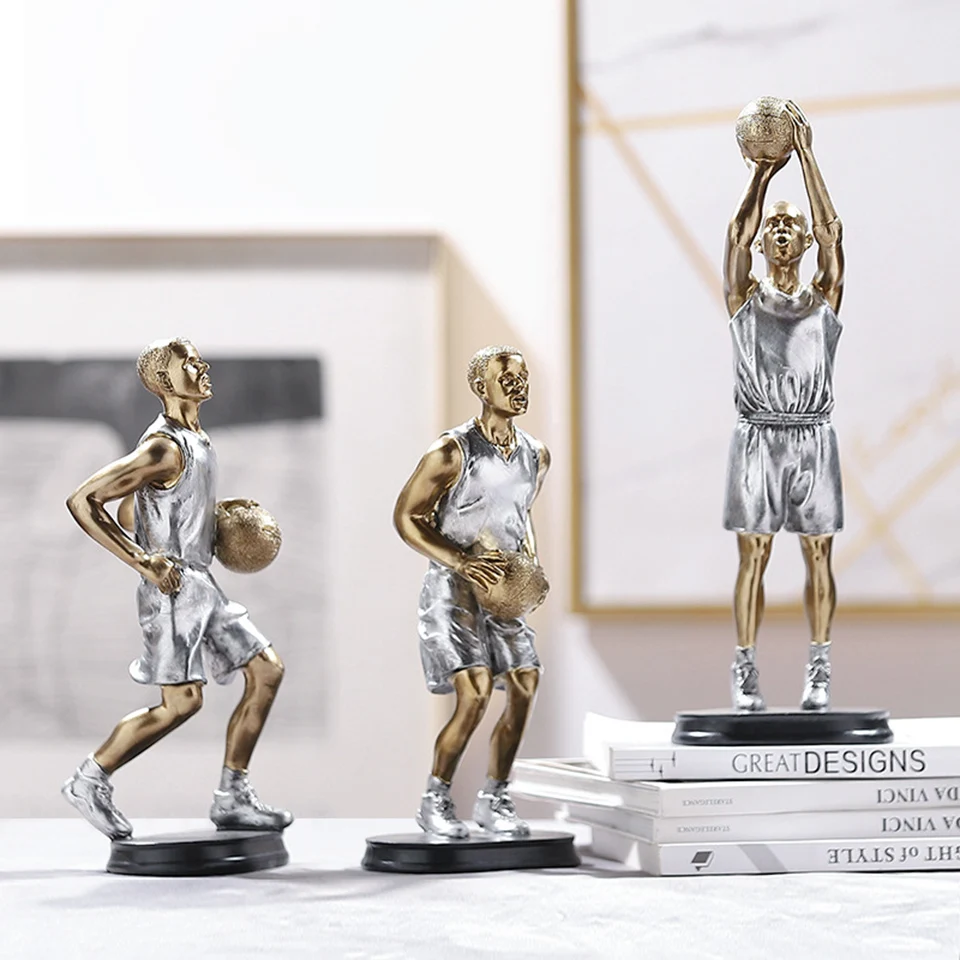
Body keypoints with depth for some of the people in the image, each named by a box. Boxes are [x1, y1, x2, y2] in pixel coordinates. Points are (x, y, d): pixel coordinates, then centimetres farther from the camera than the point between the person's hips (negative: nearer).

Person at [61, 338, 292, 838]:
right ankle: (90, 779, 7)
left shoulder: (197, 440, 13)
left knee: (266, 670, 5)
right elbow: (83, 501, -20)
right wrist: (145, 563, -20)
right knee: (182, 701, -9)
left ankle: (232, 797, 8)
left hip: (202, 585, 10)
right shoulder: (163, 448, -17)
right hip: (173, 587, -10)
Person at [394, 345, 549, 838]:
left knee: (525, 687, -3)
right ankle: (435, 801, 0)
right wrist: (462, 563, -20)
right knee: (475, 693, -16)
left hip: (503, 588, 6)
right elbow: (406, 517, -9)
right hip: (452, 587, -6)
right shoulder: (452, 452, -14)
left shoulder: (537, 455, 6)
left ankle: (494, 799, 12)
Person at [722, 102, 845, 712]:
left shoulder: (824, 298, 9)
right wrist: (763, 171, -10)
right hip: (757, 437, 0)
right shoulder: (745, 297, 10)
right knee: (754, 554, -2)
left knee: (818, 553, 0)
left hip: (813, 437, 1)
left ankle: (819, 672, 6)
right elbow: (738, 235, -6)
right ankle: (747, 673, 1)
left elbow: (831, 230, -4)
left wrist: (807, 156, -8)